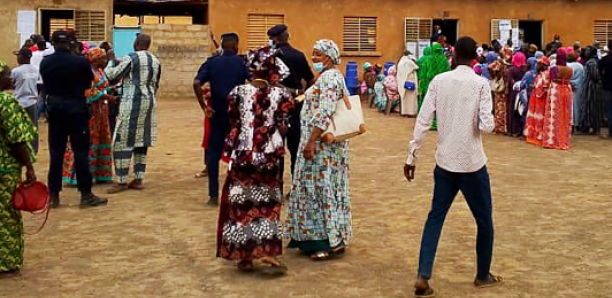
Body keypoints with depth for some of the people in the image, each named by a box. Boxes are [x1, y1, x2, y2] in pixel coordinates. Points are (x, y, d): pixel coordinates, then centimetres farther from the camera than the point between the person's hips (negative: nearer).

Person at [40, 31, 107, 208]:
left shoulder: (44, 63, 1)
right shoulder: (80, 62, -10)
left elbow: (46, 85, 9)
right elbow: (88, 84, 2)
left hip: (54, 109, 4)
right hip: (76, 109, -4)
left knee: (56, 153, 8)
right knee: (81, 152, 0)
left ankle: (53, 195, 10)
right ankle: (86, 195, 1)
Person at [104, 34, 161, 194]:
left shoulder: (131, 58, -11)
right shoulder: (156, 61, 9)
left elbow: (111, 75, -7)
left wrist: (111, 61, 9)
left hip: (132, 102, -7)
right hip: (149, 102, 7)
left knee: (123, 141, -2)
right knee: (141, 140, 12)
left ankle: (121, 181, -2)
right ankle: (139, 179, 14)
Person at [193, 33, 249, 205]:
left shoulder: (212, 63, 3)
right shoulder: (241, 62, -1)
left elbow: (196, 83, -11)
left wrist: (204, 107, -5)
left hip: (217, 113, 1)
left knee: (214, 154, 8)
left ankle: (214, 195, 6)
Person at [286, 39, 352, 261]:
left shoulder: (329, 78, -16)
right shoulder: (328, 76, 16)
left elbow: (324, 114, -25)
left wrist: (311, 141, -26)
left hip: (323, 142, -10)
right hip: (322, 142, 10)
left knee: (321, 187, -6)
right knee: (320, 187, 13)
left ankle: (332, 241, -1)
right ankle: (317, 238, 20)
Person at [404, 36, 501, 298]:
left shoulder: (439, 81, 0)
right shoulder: (480, 84, -8)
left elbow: (423, 121, -3)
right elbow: (486, 126, -15)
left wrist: (412, 157, 3)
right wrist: (490, 122, 8)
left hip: (444, 162, 3)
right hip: (472, 163, -3)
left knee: (435, 217, 11)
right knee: (484, 219, 15)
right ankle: (483, 275, 28)